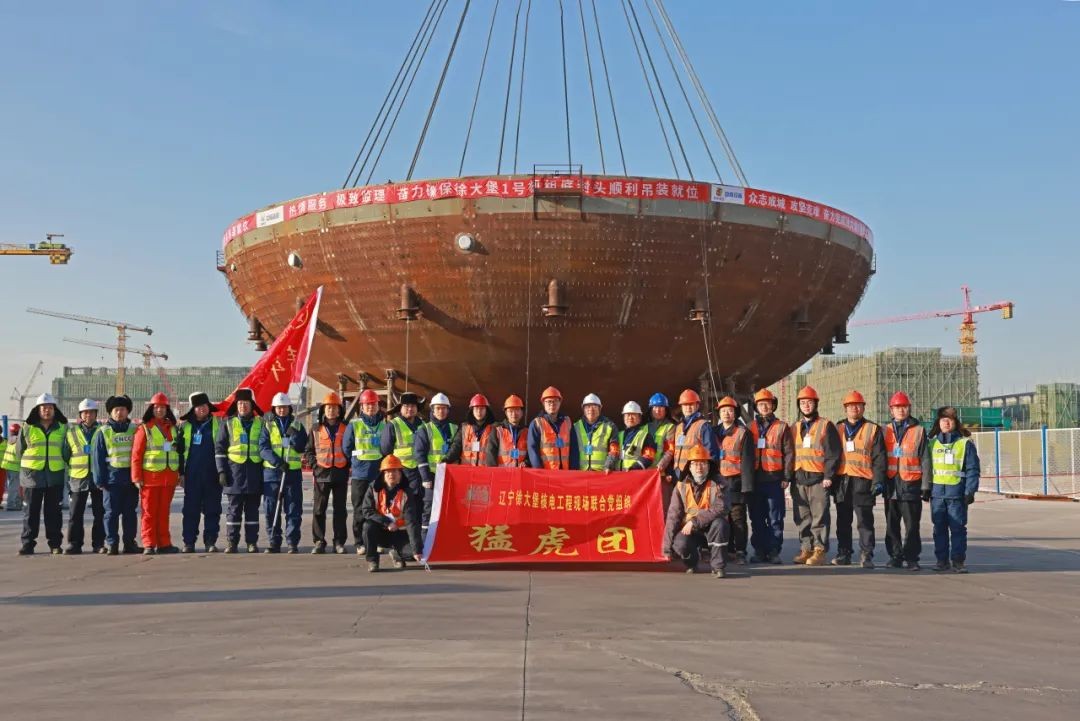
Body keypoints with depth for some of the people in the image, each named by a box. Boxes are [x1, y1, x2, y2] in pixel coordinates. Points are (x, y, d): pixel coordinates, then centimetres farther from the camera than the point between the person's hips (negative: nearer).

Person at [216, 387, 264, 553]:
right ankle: (231, 542, 6)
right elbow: (219, 448, 5)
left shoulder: (260, 423, 9)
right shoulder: (228, 423, 7)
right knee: (234, 509, 1)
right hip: (234, 471, -1)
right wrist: (221, 471, -3)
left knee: (252, 509, 5)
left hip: (254, 471, 1)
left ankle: (252, 542, 9)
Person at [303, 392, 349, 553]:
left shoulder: (346, 428, 6)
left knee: (340, 510, 5)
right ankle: (319, 542, 6)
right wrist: (314, 464, -4)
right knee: (319, 510, 0)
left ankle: (339, 542, 11)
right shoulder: (316, 429, 7)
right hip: (322, 473, 0)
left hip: (341, 474, 0)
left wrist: (349, 465, -1)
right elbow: (309, 450, 11)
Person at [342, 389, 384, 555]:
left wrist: (381, 459, 7)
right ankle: (360, 543, 6)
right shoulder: (354, 425, 2)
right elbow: (346, 449, 5)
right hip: (360, 474, -2)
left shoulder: (385, 424, 7)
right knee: (360, 510, 0)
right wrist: (358, 461, 5)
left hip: (380, 473, 2)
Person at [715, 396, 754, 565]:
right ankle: (727, 551, 14)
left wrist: (746, 486, -11)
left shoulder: (743, 433, 0)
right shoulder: (715, 433, 16)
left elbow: (747, 461, -5)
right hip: (718, 481, 5)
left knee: (738, 518, -3)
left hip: (735, 482, -4)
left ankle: (740, 552, 3)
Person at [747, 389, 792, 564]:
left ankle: (774, 551, 6)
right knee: (757, 518, 5)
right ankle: (759, 550, 12)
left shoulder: (782, 427, 5)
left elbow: (789, 453, 1)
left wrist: (786, 477, -5)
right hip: (755, 479, 3)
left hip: (774, 479, -3)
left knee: (775, 518, 0)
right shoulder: (751, 428, 13)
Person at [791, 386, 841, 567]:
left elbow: (833, 453, -3)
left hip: (818, 479, -5)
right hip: (799, 479, 5)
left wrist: (828, 476, -11)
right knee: (801, 517, 7)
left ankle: (820, 550, -2)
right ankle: (806, 548, 15)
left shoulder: (826, 426, 2)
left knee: (819, 516, -6)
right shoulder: (795, 428, 18)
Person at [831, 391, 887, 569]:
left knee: (865, 521, -4)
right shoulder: (838, 430, 15)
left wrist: (878, 481, -9)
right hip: (841, 481, 4)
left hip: (863, 481, -4)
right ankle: (843, 553, 16)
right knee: (843, 521, 9)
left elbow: (879, 458, 0)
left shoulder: (873, 430, 5)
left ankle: (866, 555, 1)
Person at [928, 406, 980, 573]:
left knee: (958, 528, -1)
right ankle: (942, 560, 14)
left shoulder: (965, 443, 0)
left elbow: (973, 469, -3)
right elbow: (927, 467, 14)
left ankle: (958, 560, 6)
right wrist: (925, 489, 8)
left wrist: (970, 491, -9)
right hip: (937, 492, 3)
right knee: (939, 528, 7)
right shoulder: (932, 442, 12)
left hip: (957, 493, -3)